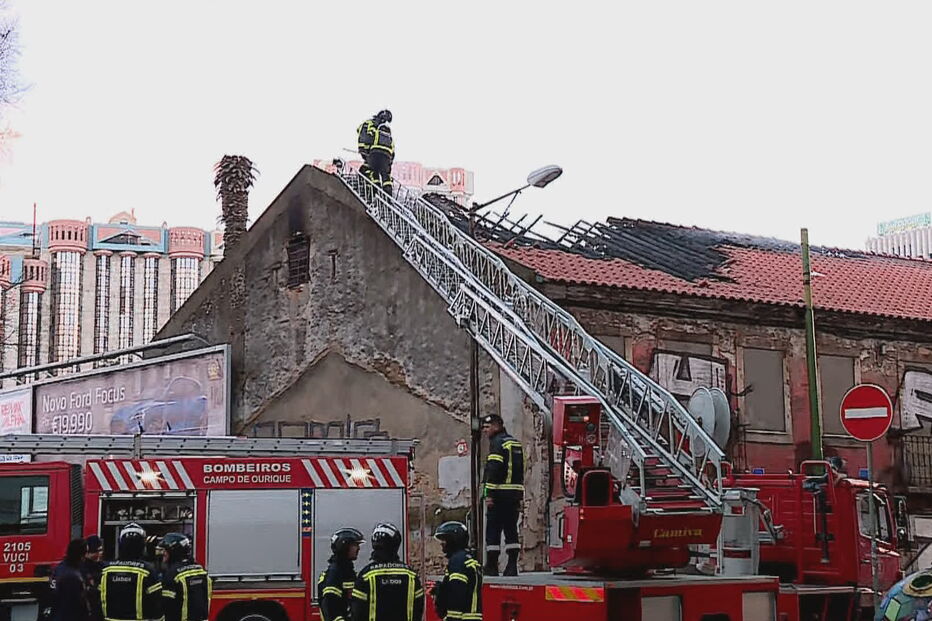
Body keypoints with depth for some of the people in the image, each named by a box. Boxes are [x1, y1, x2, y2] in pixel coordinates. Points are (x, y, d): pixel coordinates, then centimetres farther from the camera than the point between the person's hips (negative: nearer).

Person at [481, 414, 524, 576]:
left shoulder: (497, 442, -8)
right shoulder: (515, 443, 19)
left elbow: (493, 469, -17)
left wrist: (489, 494, -18)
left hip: (500, 494, -8)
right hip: (515, 493, 8)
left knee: (493, 531, -4)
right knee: (511, 529, 10)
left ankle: (491, 567, -4)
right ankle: (512, 567, 7)